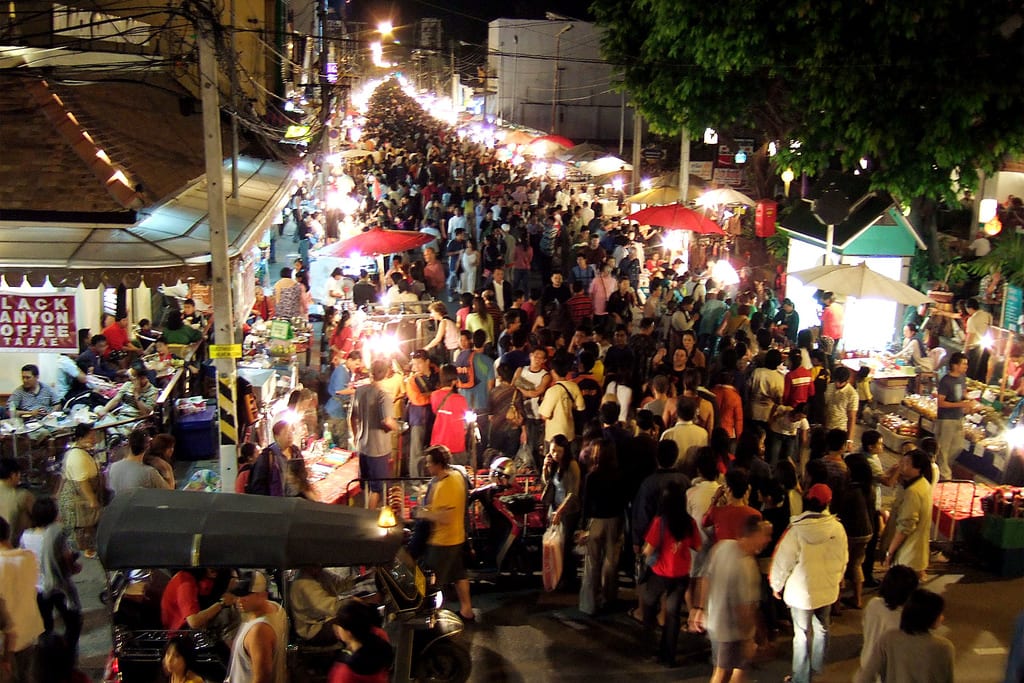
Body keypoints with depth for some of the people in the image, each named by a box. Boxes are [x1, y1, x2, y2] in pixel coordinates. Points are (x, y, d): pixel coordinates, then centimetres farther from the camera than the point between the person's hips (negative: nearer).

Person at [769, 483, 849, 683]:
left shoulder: (796, 530, -23)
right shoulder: (837, 528, -12)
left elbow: (783, 561, -16)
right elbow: (843, 559, 2)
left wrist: (776, 584, 2)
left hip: (801, 592, -4)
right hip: (827, 590, 4)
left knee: (802, 635, 9)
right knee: (822, 629, 24)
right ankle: (818, 667, 41)